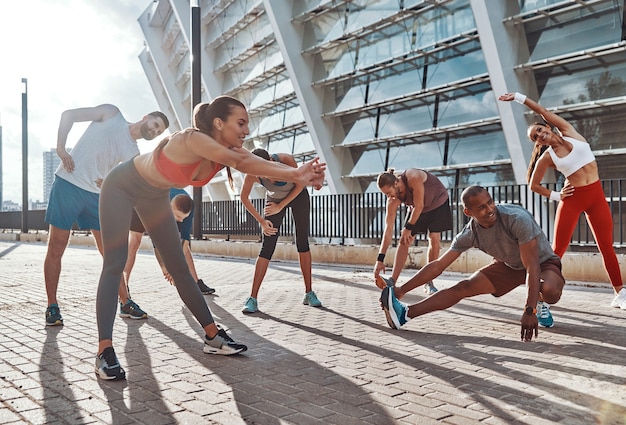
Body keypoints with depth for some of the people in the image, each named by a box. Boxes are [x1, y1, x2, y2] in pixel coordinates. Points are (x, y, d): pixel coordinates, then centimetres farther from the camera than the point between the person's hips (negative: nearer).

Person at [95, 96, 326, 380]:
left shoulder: (230, 151, -15)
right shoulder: (193, 139, -37)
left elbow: (262, 165, -31)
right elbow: (244, 162, -51)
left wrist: (297, 175, -49)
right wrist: (295, 174, -56)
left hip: (154, 196, 7)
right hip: (121, 186, -7)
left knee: (179, 269, 7)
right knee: (114, 266, -14)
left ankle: (213, 337, 12)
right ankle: (104, 352, -14)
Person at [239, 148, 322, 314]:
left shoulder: (286, 160, -35)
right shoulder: (252, 174, -29)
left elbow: (301, 184, -18)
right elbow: (244, 198, -12)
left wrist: (280, 206, -18)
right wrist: (262, 221, -16)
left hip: (298, 195, 0)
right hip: (274, 200, 1)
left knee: (303, 243, -3)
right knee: (267, 248, -10)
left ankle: (309, 293, 6)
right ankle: (253, 298, -10)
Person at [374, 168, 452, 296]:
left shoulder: (413, 178, -40)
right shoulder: (392, 201, -24)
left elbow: (419, 207, -32)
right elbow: (388, 229, -26)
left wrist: (408, 228, -23)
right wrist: (380, 259, -30)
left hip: (438, 203, -4)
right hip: (416, 208, 4)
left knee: (434, 239, -13)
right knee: (404, 241, -11)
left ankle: (429, 283, -3)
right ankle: (393, 280, -14)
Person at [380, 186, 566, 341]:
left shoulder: (517, 219, -35)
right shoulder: (470, 234, -20)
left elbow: (532, 267, -36)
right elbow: (438, 265, -16)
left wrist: (529, 311, -43)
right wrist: (402, 289, -23)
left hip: (542, 262, -3)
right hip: (509, 265, 4)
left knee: (550, 291, -37)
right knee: (462, 288, -12)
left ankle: (540, 304, 0)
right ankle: (405, 313, -16)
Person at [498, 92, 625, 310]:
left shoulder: (569, 132, 2)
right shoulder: (546, 157, -3)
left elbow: (543, 111, 0)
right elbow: (533, 185, 5)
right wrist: (555, 195, -1)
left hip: (596, 195, 2)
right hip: (572, 198, -2)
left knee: (606, 246, 3)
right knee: (558, 247, -3)